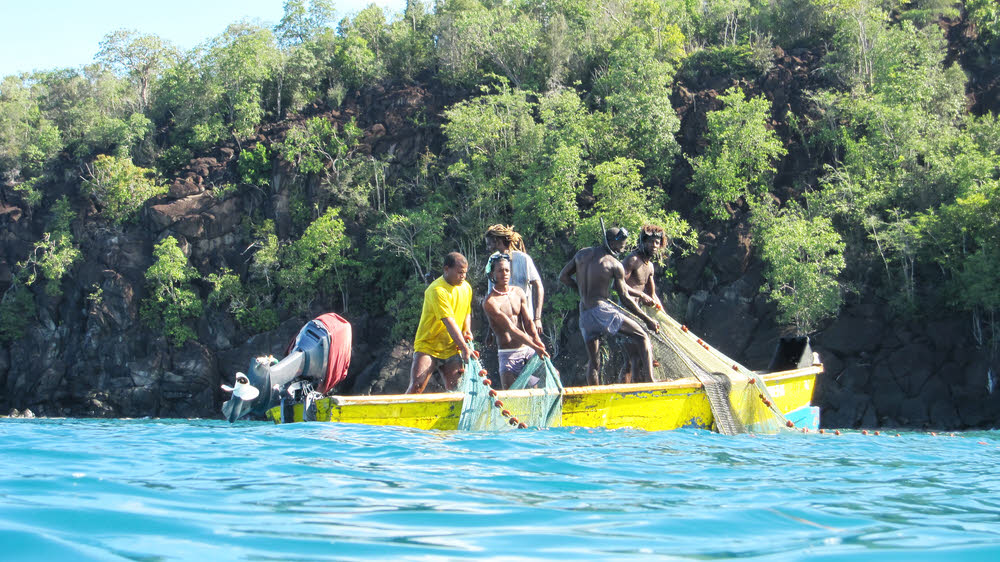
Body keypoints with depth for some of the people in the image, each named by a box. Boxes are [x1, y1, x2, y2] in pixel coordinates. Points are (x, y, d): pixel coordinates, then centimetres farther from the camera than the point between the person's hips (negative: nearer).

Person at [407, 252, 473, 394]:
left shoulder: (466, 288, 6)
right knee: (416, 387, -17)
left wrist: (467, 330, 0)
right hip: (427, 346, -6)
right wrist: (465, 348, -30)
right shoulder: (437, 290, -19)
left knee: (455, 389, -3)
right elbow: (449, 322, -25)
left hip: (452, 349, 6)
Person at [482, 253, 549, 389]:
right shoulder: (489, 301, -14)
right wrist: (535, 347, -28)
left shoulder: (518, 292, 7)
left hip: (527, 349, 6)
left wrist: (538, 341, -19)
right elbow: (510, 329, -21)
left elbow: (528, 322, 2)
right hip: (508, 353, -6)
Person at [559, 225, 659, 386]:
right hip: (602, 309, -6)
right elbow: (625, 298, -1)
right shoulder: (615, 265, -3)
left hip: (584, 316, 6)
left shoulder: (582, 254, 11)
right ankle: (650, 381, -21)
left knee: (593, 361, 14)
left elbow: (563, 276, 16)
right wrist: (647, 320, 6)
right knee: (642, 338, -4)